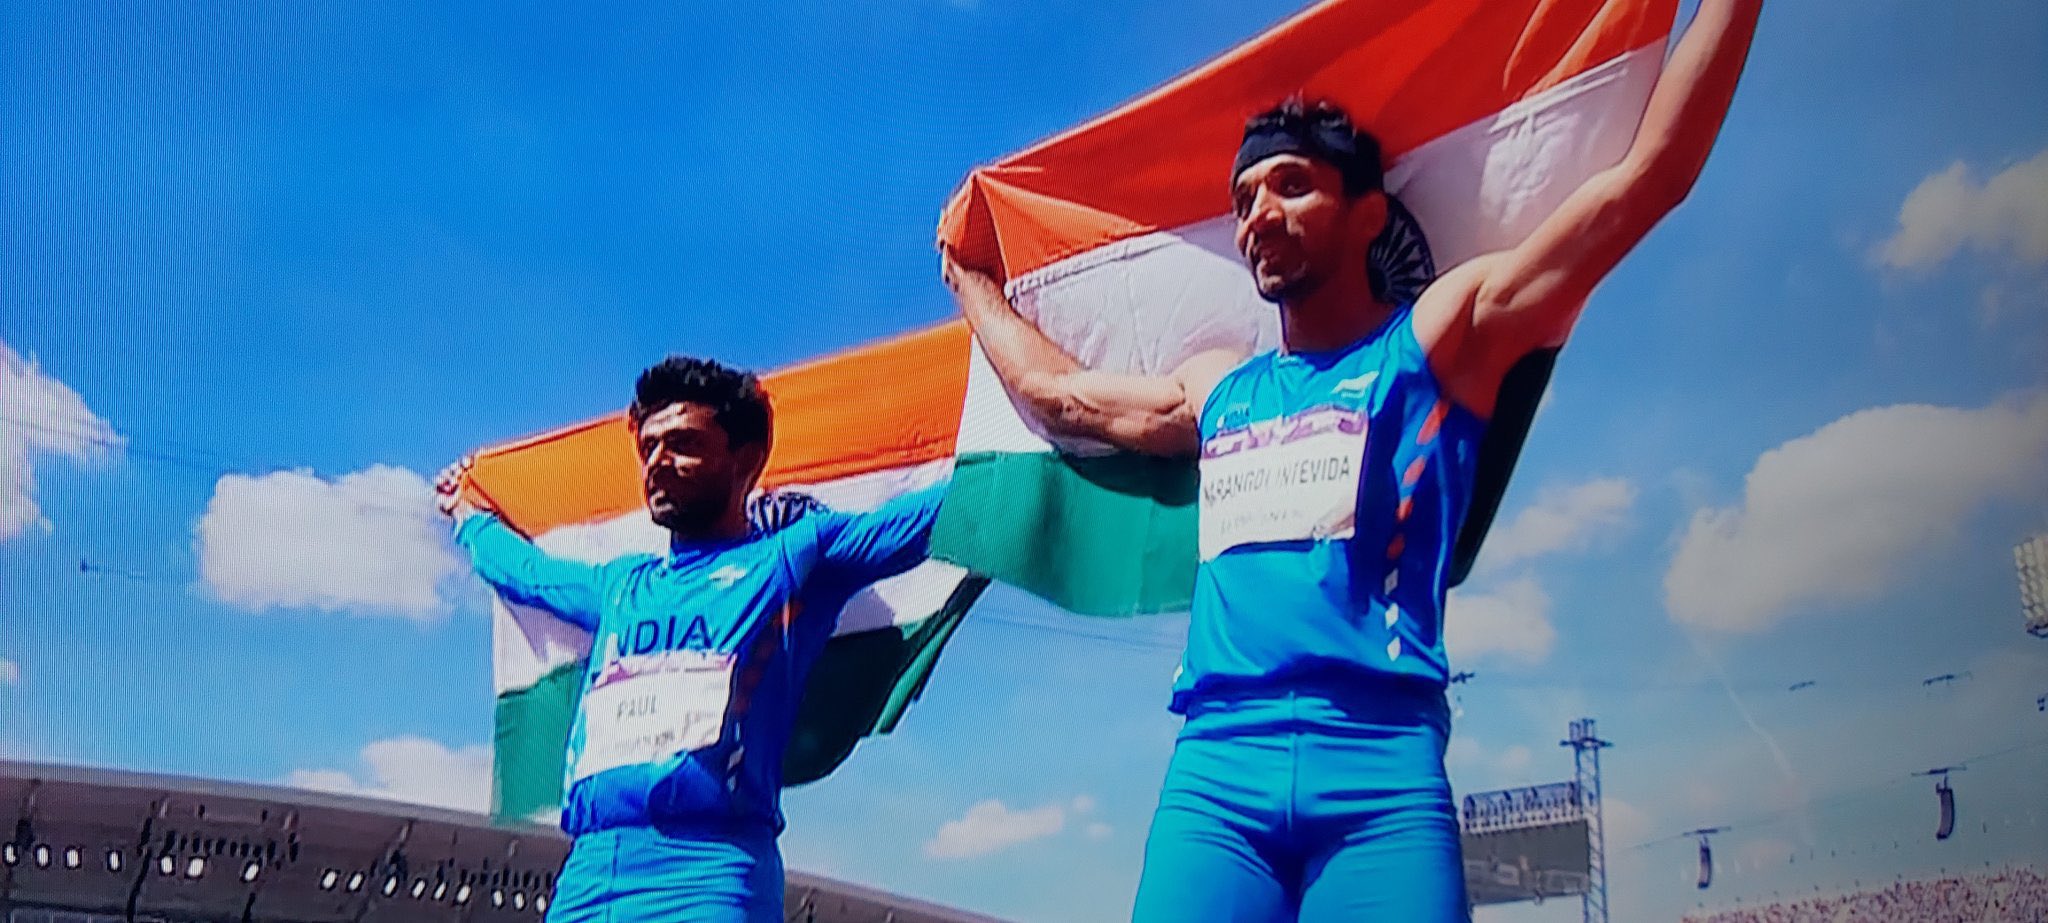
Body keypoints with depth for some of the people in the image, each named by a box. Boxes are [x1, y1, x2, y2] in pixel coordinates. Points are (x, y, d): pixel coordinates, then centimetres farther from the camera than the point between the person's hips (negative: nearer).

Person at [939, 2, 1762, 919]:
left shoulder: (1437, 340, 11)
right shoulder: (1215, 389, 25)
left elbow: (1647, 176, 6)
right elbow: (1054, 389, 40)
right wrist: (972, 278, 51)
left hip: (1381, 769, -3)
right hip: (1215, 770, 4)